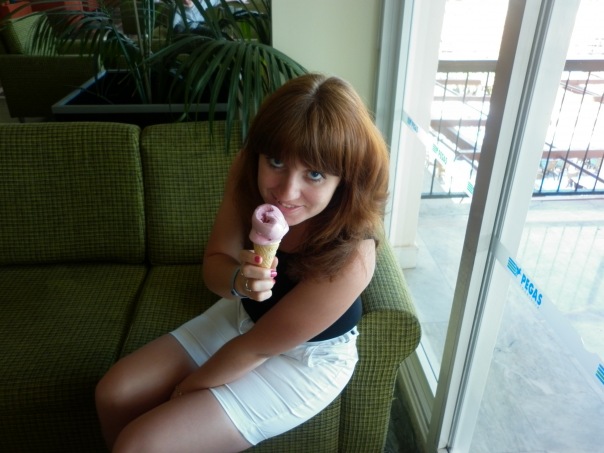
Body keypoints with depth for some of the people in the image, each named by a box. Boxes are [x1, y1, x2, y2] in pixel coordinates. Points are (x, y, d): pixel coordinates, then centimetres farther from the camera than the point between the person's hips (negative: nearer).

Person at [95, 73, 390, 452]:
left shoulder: (349, 258, -37)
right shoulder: (248, 180, -22)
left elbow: (257, 347, -24)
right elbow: (214, 264, -10)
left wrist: (191, 387, -9)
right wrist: (239, 280, -35)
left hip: (302, 361, -5)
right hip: (243, 314, 6)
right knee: (114, 394, 4)